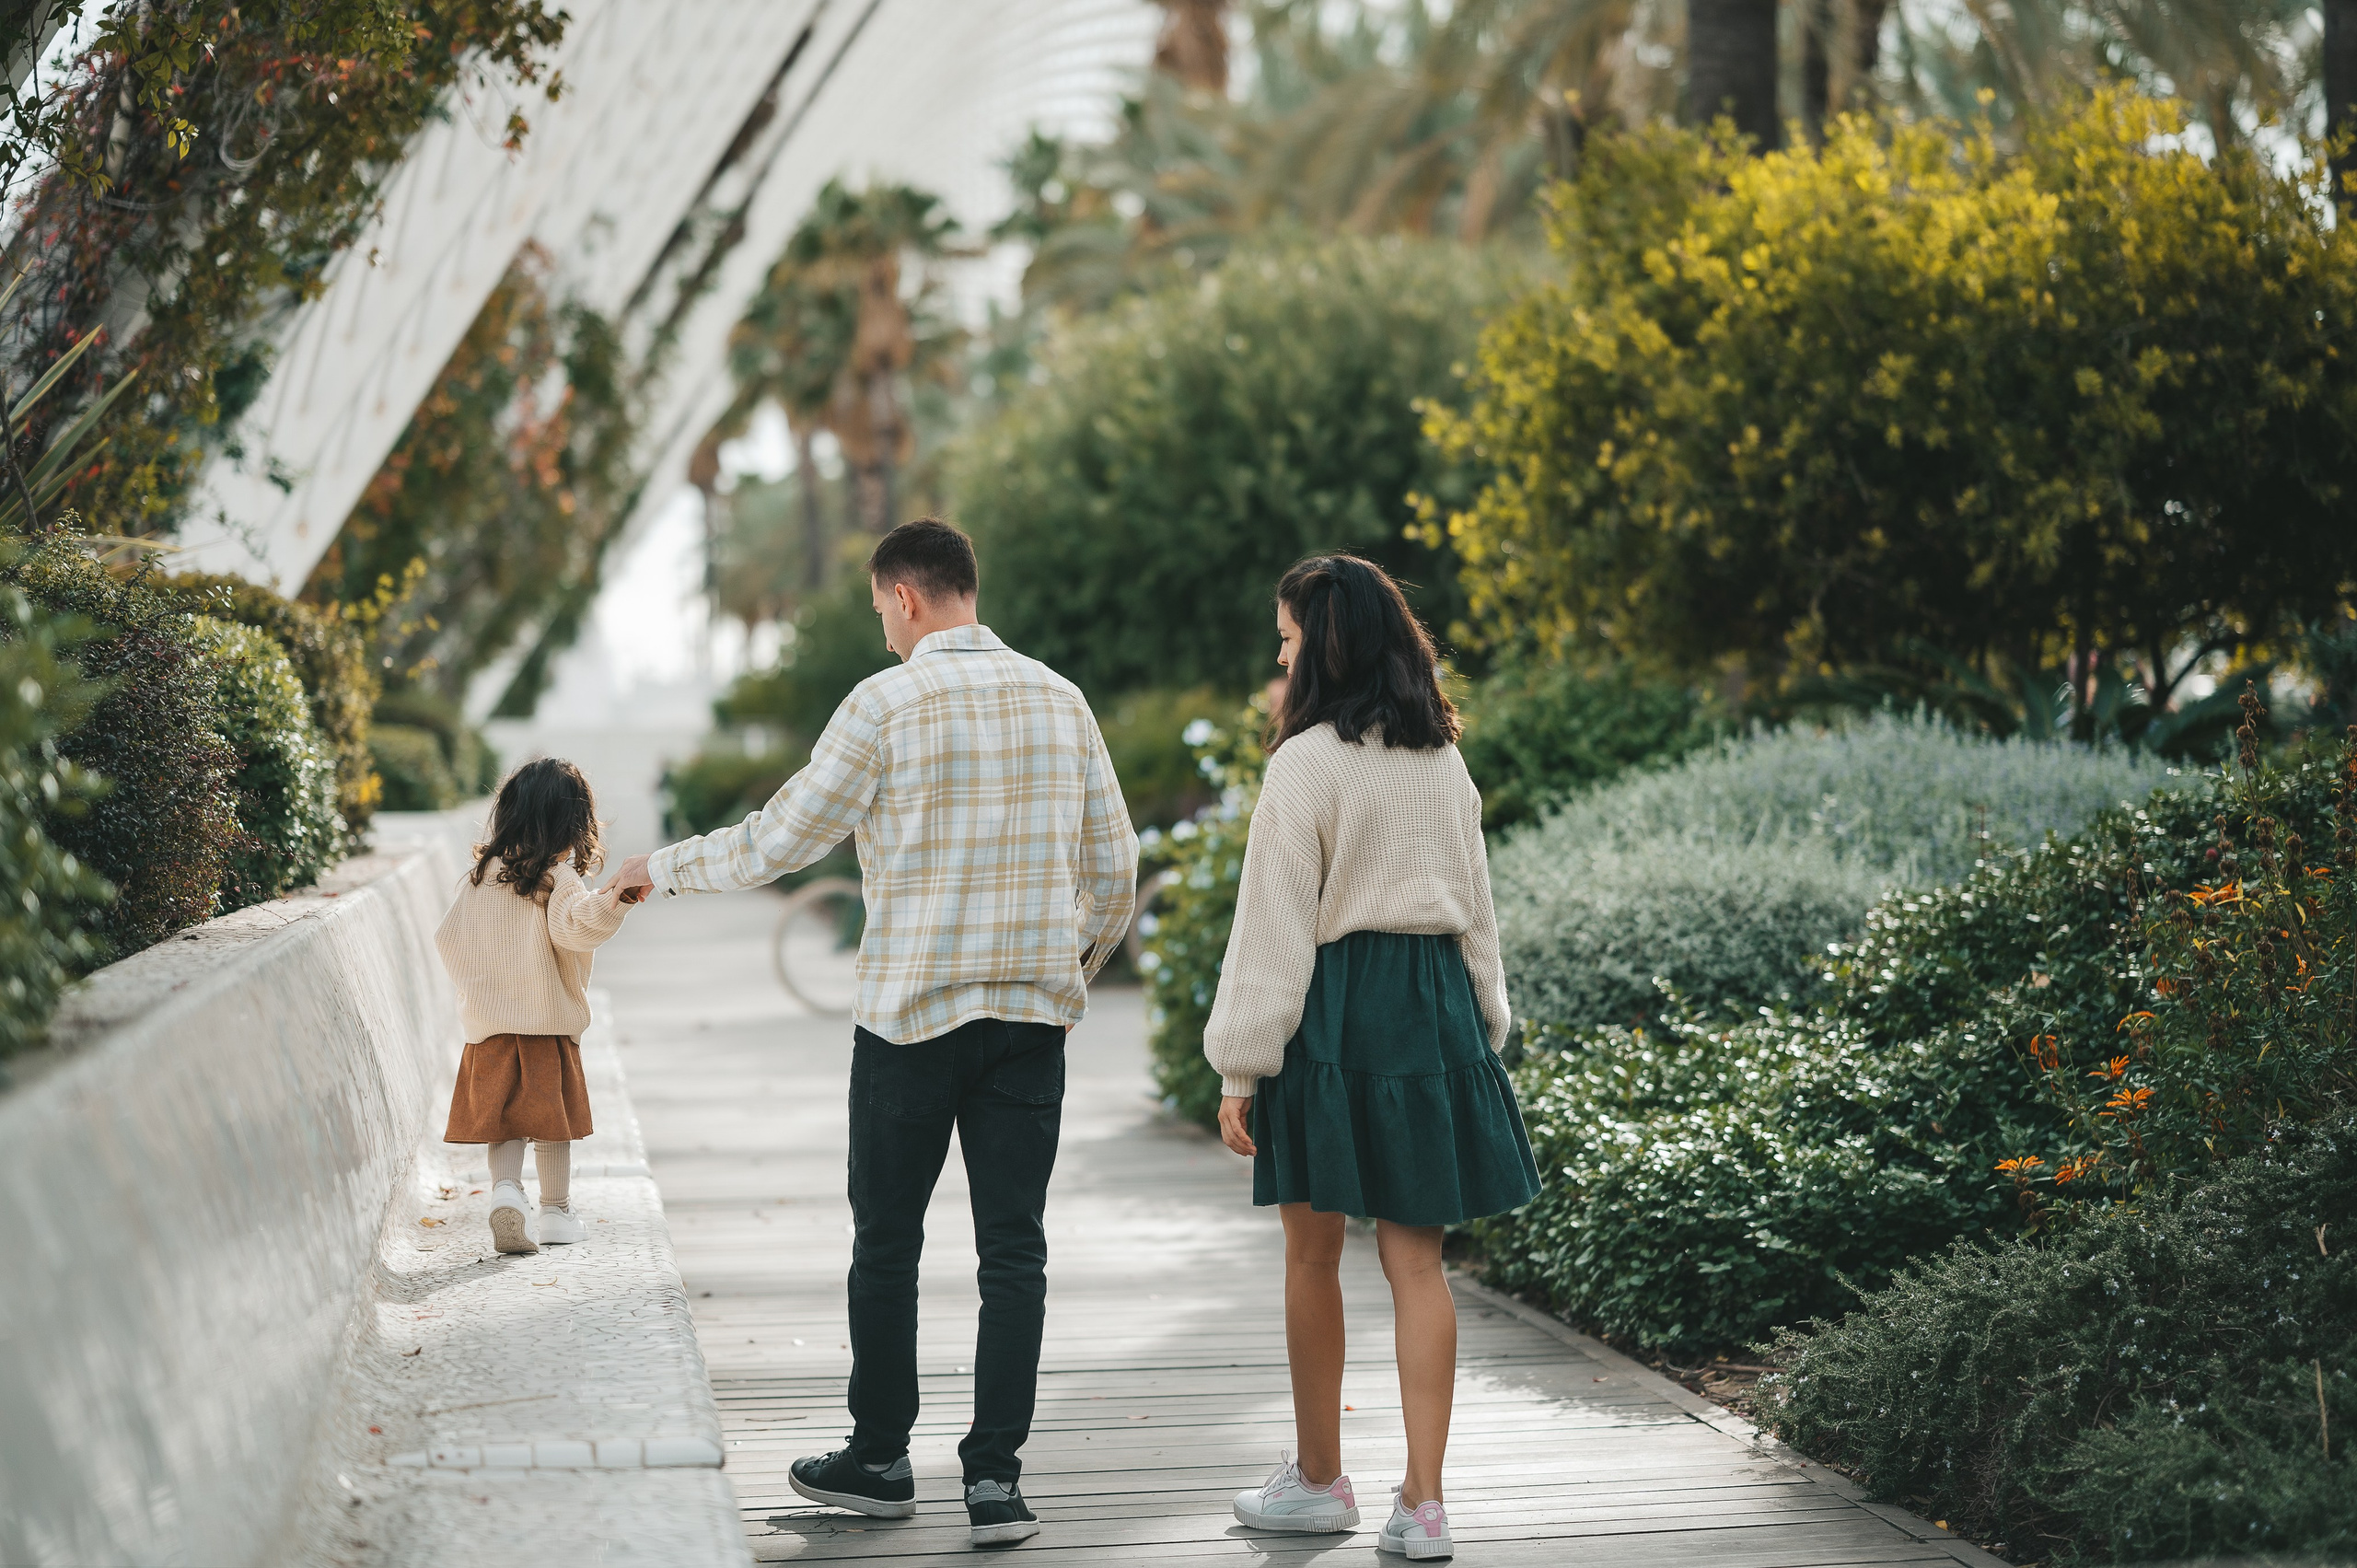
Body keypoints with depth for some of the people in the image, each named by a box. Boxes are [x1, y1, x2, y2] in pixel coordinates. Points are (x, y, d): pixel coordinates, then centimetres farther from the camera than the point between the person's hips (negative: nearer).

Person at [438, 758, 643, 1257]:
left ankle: (506, 1189, -18)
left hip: (488, 1019, 4)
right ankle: (556, 1212, 17)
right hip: (550, 1019, -4)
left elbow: (448, 938, 13)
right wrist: (612, 902, -45)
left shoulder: (478, 876, 5)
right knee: (553, 1116, 9)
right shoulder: (558, 878, -11)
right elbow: (572, 924, -31)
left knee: (506, 1119, 5)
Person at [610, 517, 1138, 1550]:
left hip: (910, 1011, -4)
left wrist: (664, 869, 10)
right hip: (1032, 1017, 4)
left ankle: (880, 1459, 19)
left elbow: (780, 840, -5)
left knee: (887, 1242, 10)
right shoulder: (1059, 700, 6)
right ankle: (995, 1478, 1)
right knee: (1013, 1249, 4)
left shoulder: (887, 704, -9)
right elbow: (1114, 868, 10)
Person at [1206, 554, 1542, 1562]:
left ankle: (1319, 1479, 22)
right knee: (1415, 1257, 5)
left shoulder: (1307, 763, -11)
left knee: (1313, 1254, 10)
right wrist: (1481, 1027, 22)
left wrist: (1240, 1070, -9)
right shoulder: (1444, 763, 9)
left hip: (1332, 1010, -6)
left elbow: (1275, 924, -12)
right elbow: (1473, 905, 14)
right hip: (1434, 1006, 6)